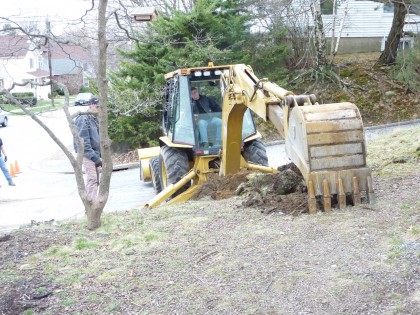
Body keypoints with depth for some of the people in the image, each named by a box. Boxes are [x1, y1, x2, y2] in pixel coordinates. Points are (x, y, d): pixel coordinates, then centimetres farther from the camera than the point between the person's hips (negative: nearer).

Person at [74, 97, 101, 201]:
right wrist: (95, 158, -20)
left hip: (95, 155, 9)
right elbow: (83, 142, -19)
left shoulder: (95, 119, 15)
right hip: (87, 155, -9)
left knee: (96, 181, 11)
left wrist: (98, 156, 13)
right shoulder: (83, 119, -13)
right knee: (92, 179, -14)